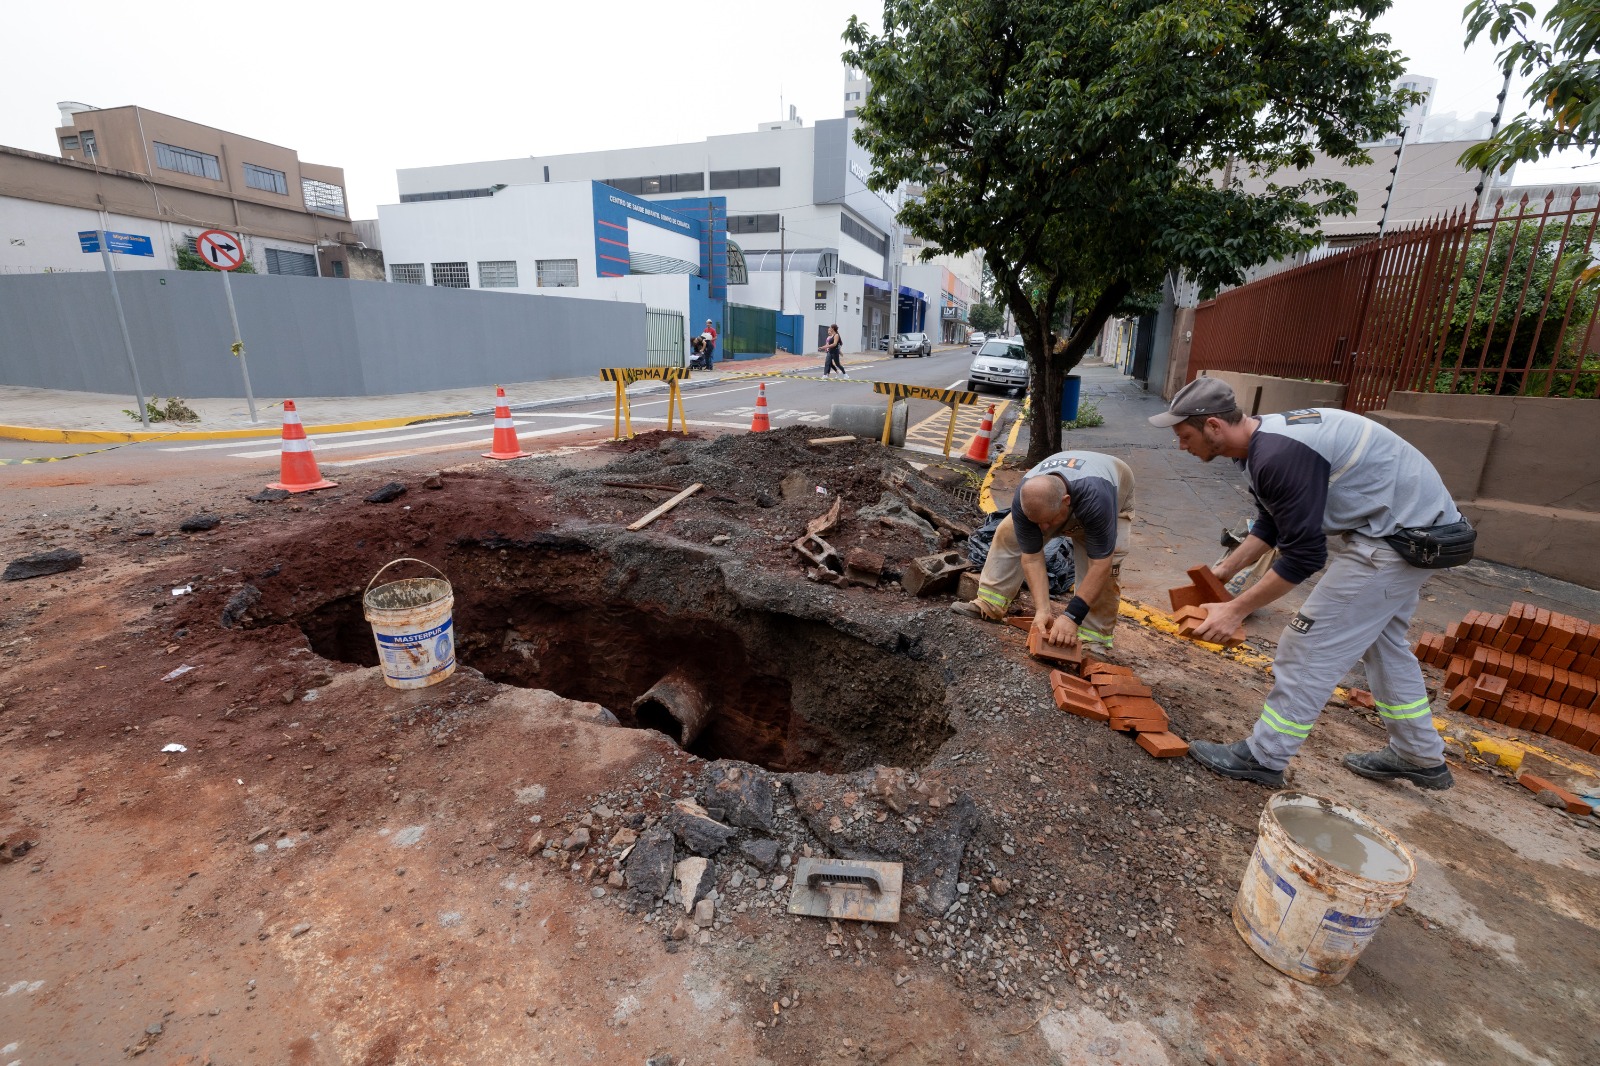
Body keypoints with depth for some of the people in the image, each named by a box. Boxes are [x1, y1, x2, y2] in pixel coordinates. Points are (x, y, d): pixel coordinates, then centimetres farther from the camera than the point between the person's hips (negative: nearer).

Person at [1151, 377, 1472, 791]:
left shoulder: (1280, 456, -30)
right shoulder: (1263, 436, 2)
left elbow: (1304, 556, -25)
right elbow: (1270, 525, 14)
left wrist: (1235, 610, -20)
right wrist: (1224, 570, 11)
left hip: (1398, 536, -10)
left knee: (1309, 644, -5)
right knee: (1381, 642, 23)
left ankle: (1263, 757, 9)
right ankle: (1421, 758, 40)